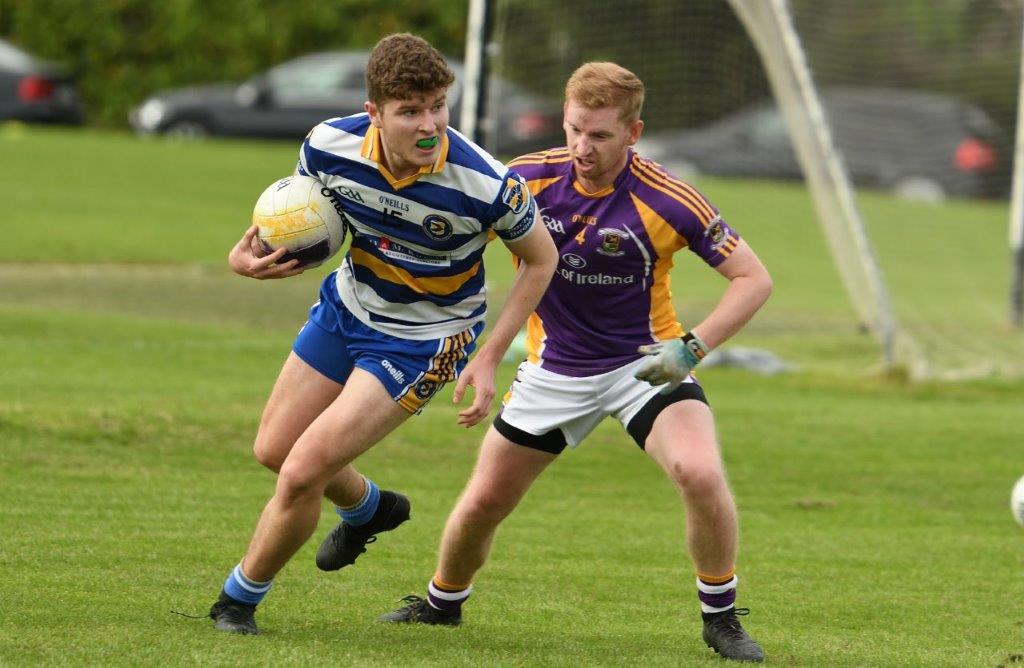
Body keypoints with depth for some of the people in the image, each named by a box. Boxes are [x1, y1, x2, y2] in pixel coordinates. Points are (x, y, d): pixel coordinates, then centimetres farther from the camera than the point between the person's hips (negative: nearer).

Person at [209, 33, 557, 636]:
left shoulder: (487, 184, -32)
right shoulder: (330, 144, -22)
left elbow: (541, 258, -11)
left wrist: (489, 359, -15)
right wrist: (250, 254, -20)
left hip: (425, 337, -5)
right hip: (348, 305, 5)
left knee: (303, 472, -13)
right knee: (274, 450, 17)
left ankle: (241, 596, 14)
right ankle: (369, 509, 49)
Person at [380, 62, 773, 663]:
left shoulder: (667, 202, -21)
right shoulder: (529, 179, -14)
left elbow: (754, 279, -16)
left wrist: (691, 348, -27)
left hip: (644, 363, -3)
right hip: (556, 369, 3)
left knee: (701, 474, -28)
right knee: (483, 502, 7)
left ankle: (721, 616, -5)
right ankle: (442, 602, 38)